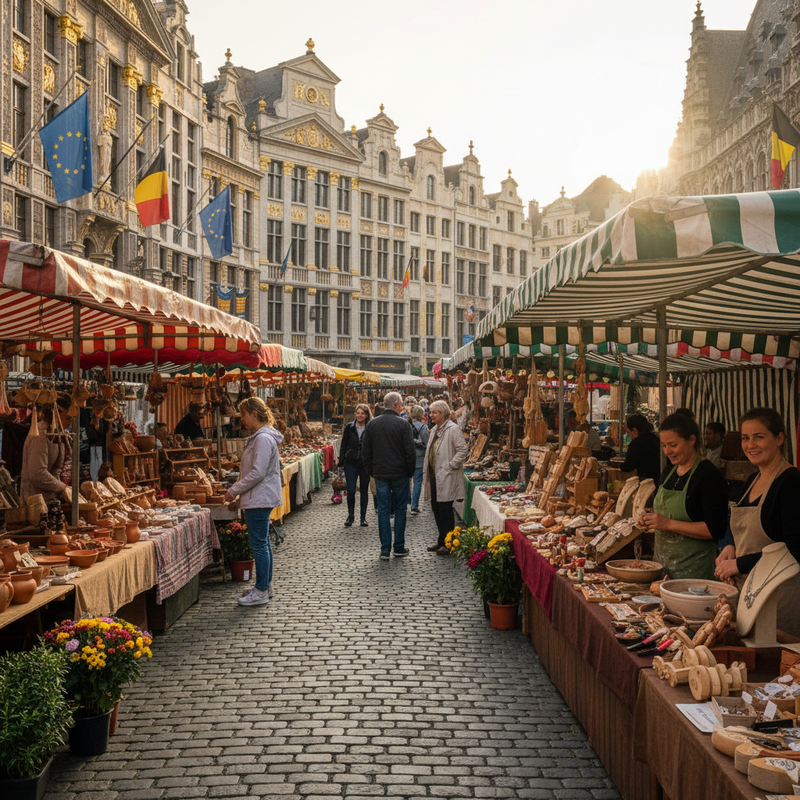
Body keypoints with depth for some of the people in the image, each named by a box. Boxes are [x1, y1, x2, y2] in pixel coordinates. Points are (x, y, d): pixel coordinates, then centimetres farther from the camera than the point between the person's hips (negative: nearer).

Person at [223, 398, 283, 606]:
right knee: (262, 543, 16)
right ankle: (265, 586, 25)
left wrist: (234, 491, -15)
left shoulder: (263, 439, -18)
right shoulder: (258, 437, 15)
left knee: (259, 544, -5)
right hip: (260, 498, 11)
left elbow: (258, 473, -23)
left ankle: (261, 591, 0)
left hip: (260, 498, -11)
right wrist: (236, 490, 16)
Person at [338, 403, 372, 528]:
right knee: (350, 491, -4)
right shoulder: (349, 427, 2)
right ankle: (350, 516, 14)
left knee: (364, 490, 8)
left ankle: (363, 517, 19)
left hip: (365, 464, 0)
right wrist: (341, 462, -1)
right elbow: (344, 446, 6)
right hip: (351, 463, 0)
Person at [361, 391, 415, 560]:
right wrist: (410, 471, 3)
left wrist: (371, 471, 15)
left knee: (383, 510, 6)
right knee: (400, 510, 8)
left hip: (380, 474, 3)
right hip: (400, 473, -3)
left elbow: (365, 451, 7)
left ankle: (385, 549, 5)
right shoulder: (403, 424, -9)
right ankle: (399, 548, 12)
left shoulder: (372, 424, 4)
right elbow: (410, 451, -10)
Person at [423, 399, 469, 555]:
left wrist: (451, 465, -16)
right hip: (434, 477, 9)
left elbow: (463, 450, -18)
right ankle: (442, 542, 21)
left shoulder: (453, 429, -12)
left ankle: (447, 544, 3)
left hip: (446, 478, -9)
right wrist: (428, 472, 15)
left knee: (445, 510, -5)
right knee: (436, 509, 12)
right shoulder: (435, 430, 17)